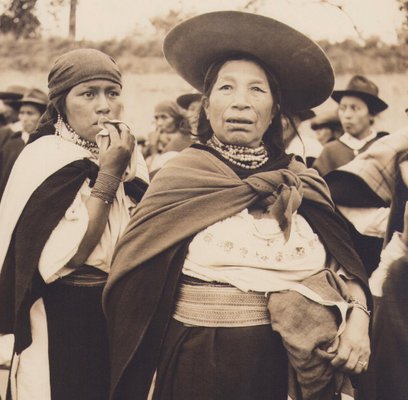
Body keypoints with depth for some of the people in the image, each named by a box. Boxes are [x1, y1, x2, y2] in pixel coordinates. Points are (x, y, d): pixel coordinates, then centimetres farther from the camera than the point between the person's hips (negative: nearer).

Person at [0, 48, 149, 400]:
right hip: (66, 323, -6)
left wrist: (127, 170, -9)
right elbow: (59, 261, -25)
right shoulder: (44, 158, -14)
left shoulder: (125, 153, 2)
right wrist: (108, 176, -22)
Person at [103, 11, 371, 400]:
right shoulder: (178, 178, -5)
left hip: (295, 363, 3)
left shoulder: (303, 181, 4)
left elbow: (344, 262, 3)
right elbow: (135, 273, -6)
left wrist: (357, 316, -13)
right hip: (199, 365, -3)